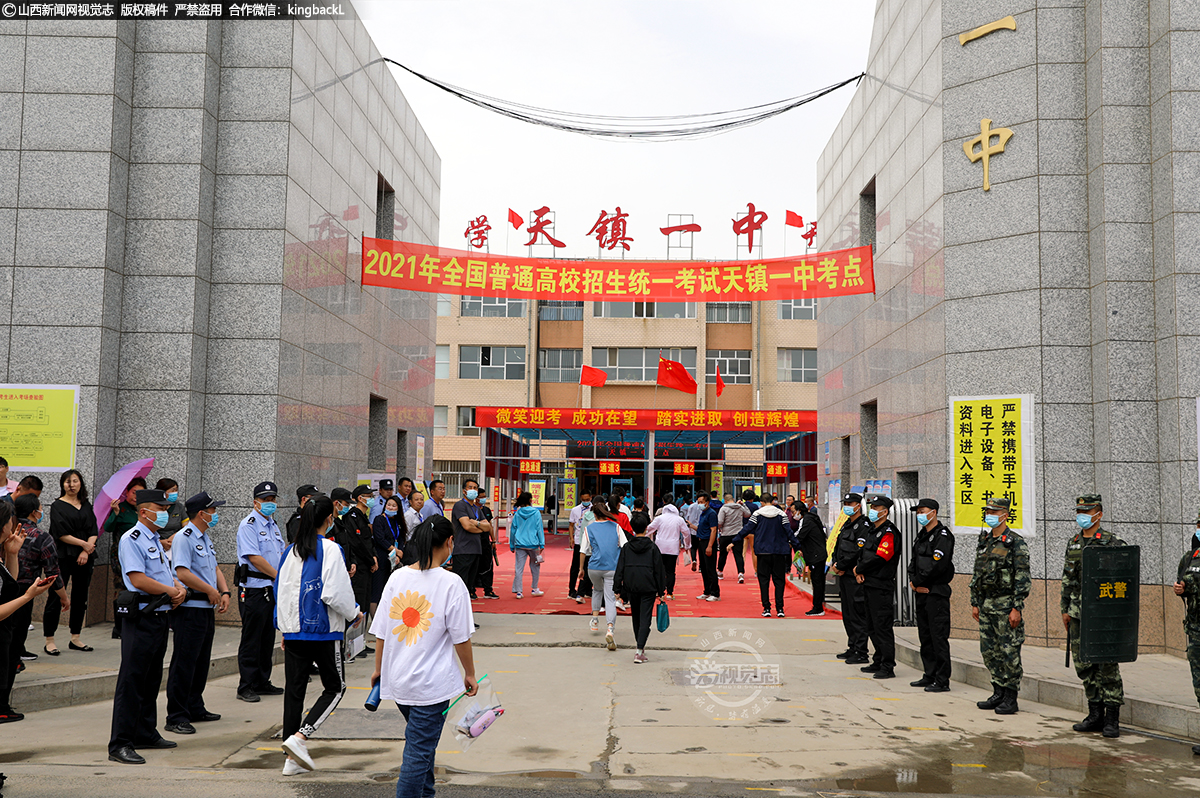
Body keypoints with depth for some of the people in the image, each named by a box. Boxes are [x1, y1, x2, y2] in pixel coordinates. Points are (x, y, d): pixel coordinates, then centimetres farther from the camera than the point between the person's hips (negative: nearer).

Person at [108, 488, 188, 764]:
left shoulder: (156, 540, 19)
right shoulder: (132, 539, -11)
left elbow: (167, 574, 22)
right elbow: (139, 579, -20)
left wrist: (180, 588, 0)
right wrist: (173, 591, -11)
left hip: (160, 616, 10)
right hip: (140, 618, -10)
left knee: (152, 679, 17)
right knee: (131, 680, -7)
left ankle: (146, 733, 28)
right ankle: (120, 744, -3)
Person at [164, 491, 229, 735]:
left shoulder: (206, 538, 17)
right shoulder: (184, 538, -13)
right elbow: (182, 573, -22)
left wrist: (224, 592, 5)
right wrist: (210, 590, -13)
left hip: (207, 608, 10)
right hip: (189, 608, -10)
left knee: (201, 662, 16)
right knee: (184, 663, -6)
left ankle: (195, 708, 27)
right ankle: (176, 717, -1)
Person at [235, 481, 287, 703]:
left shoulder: (273, 524, 17)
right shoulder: (249, 524, -10)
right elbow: (254, 557, -18)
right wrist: (279, 575, -14)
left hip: (272, 588, 8)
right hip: (253, 587, -8)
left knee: (268, 637, 12)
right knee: (251, 638, -3)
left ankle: (262, 682, 21)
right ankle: (246, 686, 3)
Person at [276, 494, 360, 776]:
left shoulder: (291, 551, 7)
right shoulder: (330, 549, -11)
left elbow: (280, 591, 12)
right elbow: (333, 593, -17)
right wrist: (353, 614, 1)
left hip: (293, 630, 6)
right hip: (324, 630, -6)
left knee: (294, 690, 9)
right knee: (335, 687, 9)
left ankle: (292, 759, 12)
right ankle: (299, 737, -8)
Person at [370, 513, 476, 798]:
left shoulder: (397, 577, 0)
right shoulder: (451, 583, -14)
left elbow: (381, 631, 5)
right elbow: (461, 638, -9)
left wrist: (379, 668, 18)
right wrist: (469, 673, 4)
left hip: (397, 679, 6)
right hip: (431, 683, -6)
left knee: (420, 740, 25)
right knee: (419, 750, 2)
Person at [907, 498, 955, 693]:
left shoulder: (943, 535, -12)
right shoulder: (922, 536, 16)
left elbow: (937, 565, -20)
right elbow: (914, 562, 15)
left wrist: (918, 581, -11)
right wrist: (914, 582, -2)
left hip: (937, 592, -9)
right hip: (921, 592, 9)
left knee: (939, 636, -6)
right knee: (925, 636, 13)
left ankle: (942, 680, -3)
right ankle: (929, 675, 21)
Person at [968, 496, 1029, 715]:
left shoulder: (1016, 543, -9)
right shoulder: (983, 541, 13)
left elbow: (1022, 578, -13)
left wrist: (1017, 608, -17)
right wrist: (975, 603, 15)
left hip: (1006, 605, -7)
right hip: (986, 604, 7)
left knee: (1009, 652, -3)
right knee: (989, 651, 10)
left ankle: (1010, 698, 4)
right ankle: (998, 693, 20)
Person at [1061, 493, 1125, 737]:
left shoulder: (1111, 543, -6)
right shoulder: (1073, 543, 13)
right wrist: (1065, 609, 15)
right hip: (1078, 614, 6)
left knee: (1107, 665, -3)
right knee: (1084, 665, 9)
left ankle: (1112, 719, 3)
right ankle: (1095, 715, 18)